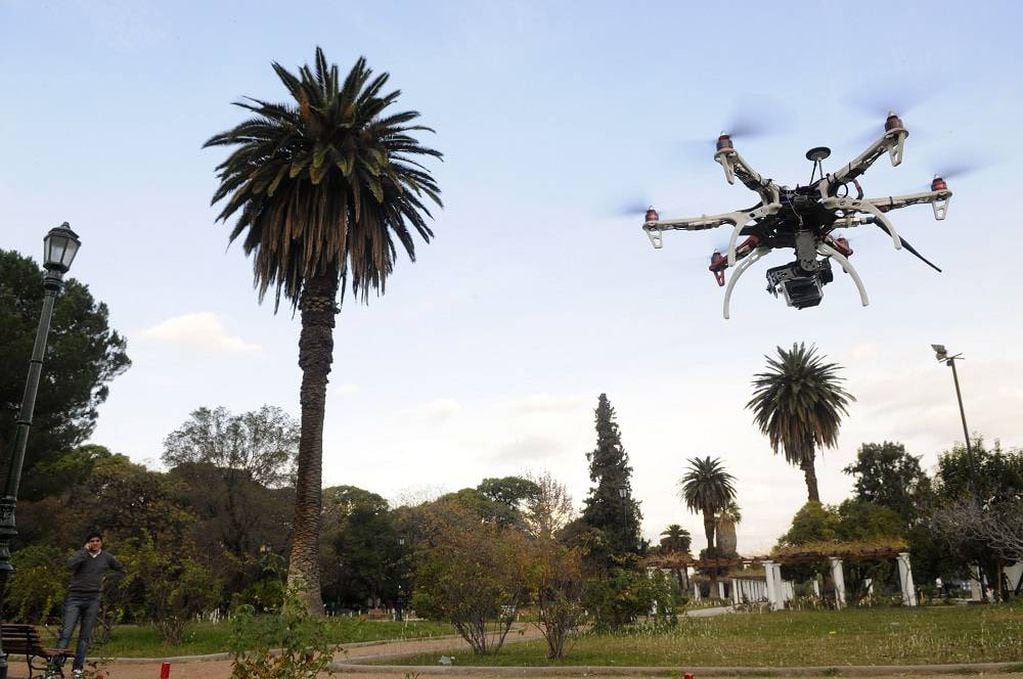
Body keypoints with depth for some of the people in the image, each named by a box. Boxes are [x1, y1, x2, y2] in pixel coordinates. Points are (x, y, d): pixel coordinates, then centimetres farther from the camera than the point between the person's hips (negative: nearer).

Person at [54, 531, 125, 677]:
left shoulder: (107, 557, 9)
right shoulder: (81, 554, 3)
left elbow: (121, 570, 21)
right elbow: (71, 565, -19)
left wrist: (107, 578, 9)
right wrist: (85, 550, -14)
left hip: (93, 599, 2)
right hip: (75, 597, -2)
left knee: (85, 636, 5)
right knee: (66, 632, -9)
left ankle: (77, 668, 12)